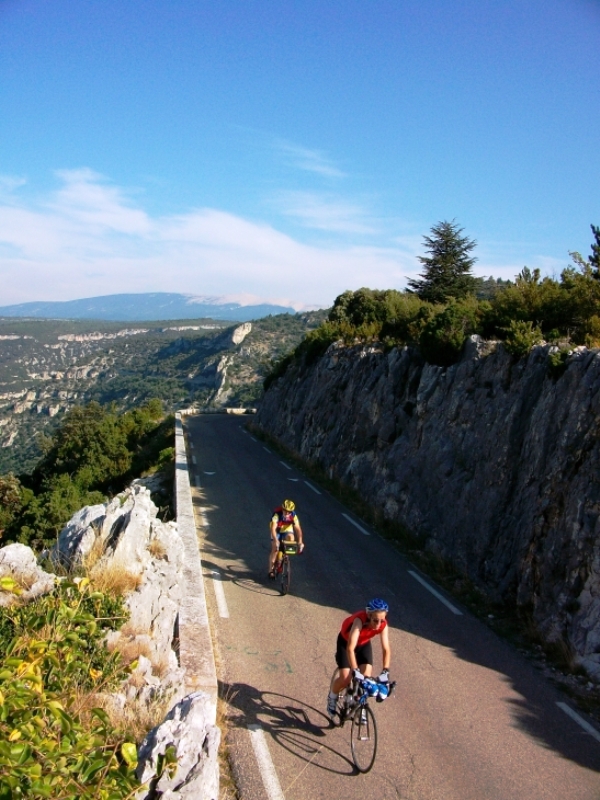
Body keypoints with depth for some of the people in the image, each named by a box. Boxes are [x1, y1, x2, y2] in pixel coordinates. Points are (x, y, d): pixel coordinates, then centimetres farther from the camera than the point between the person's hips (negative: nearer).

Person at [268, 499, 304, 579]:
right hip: (277, 531, -2)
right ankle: (271, 570, 0)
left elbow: (298, 529, -28)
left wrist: (300, 542, -39)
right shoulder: (277, 514, -31)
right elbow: (273, 528, -39)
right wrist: (276, 541, -50)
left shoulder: (293, 516, -24)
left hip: (287, 531, 2)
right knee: (275, 549, -11)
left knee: (291, 538, -30)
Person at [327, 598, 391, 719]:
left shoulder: (383, 625, -30)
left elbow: (386, 649, -30)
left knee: (367, 678, -11)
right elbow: (350, 648, -47)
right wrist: (355, 671, -53)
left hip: (364, 643, 4)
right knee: (345, 679, -12)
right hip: (345, 641, -3)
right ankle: (332, 698, 18)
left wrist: (385, 671, -41)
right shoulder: (360, 620, -43)